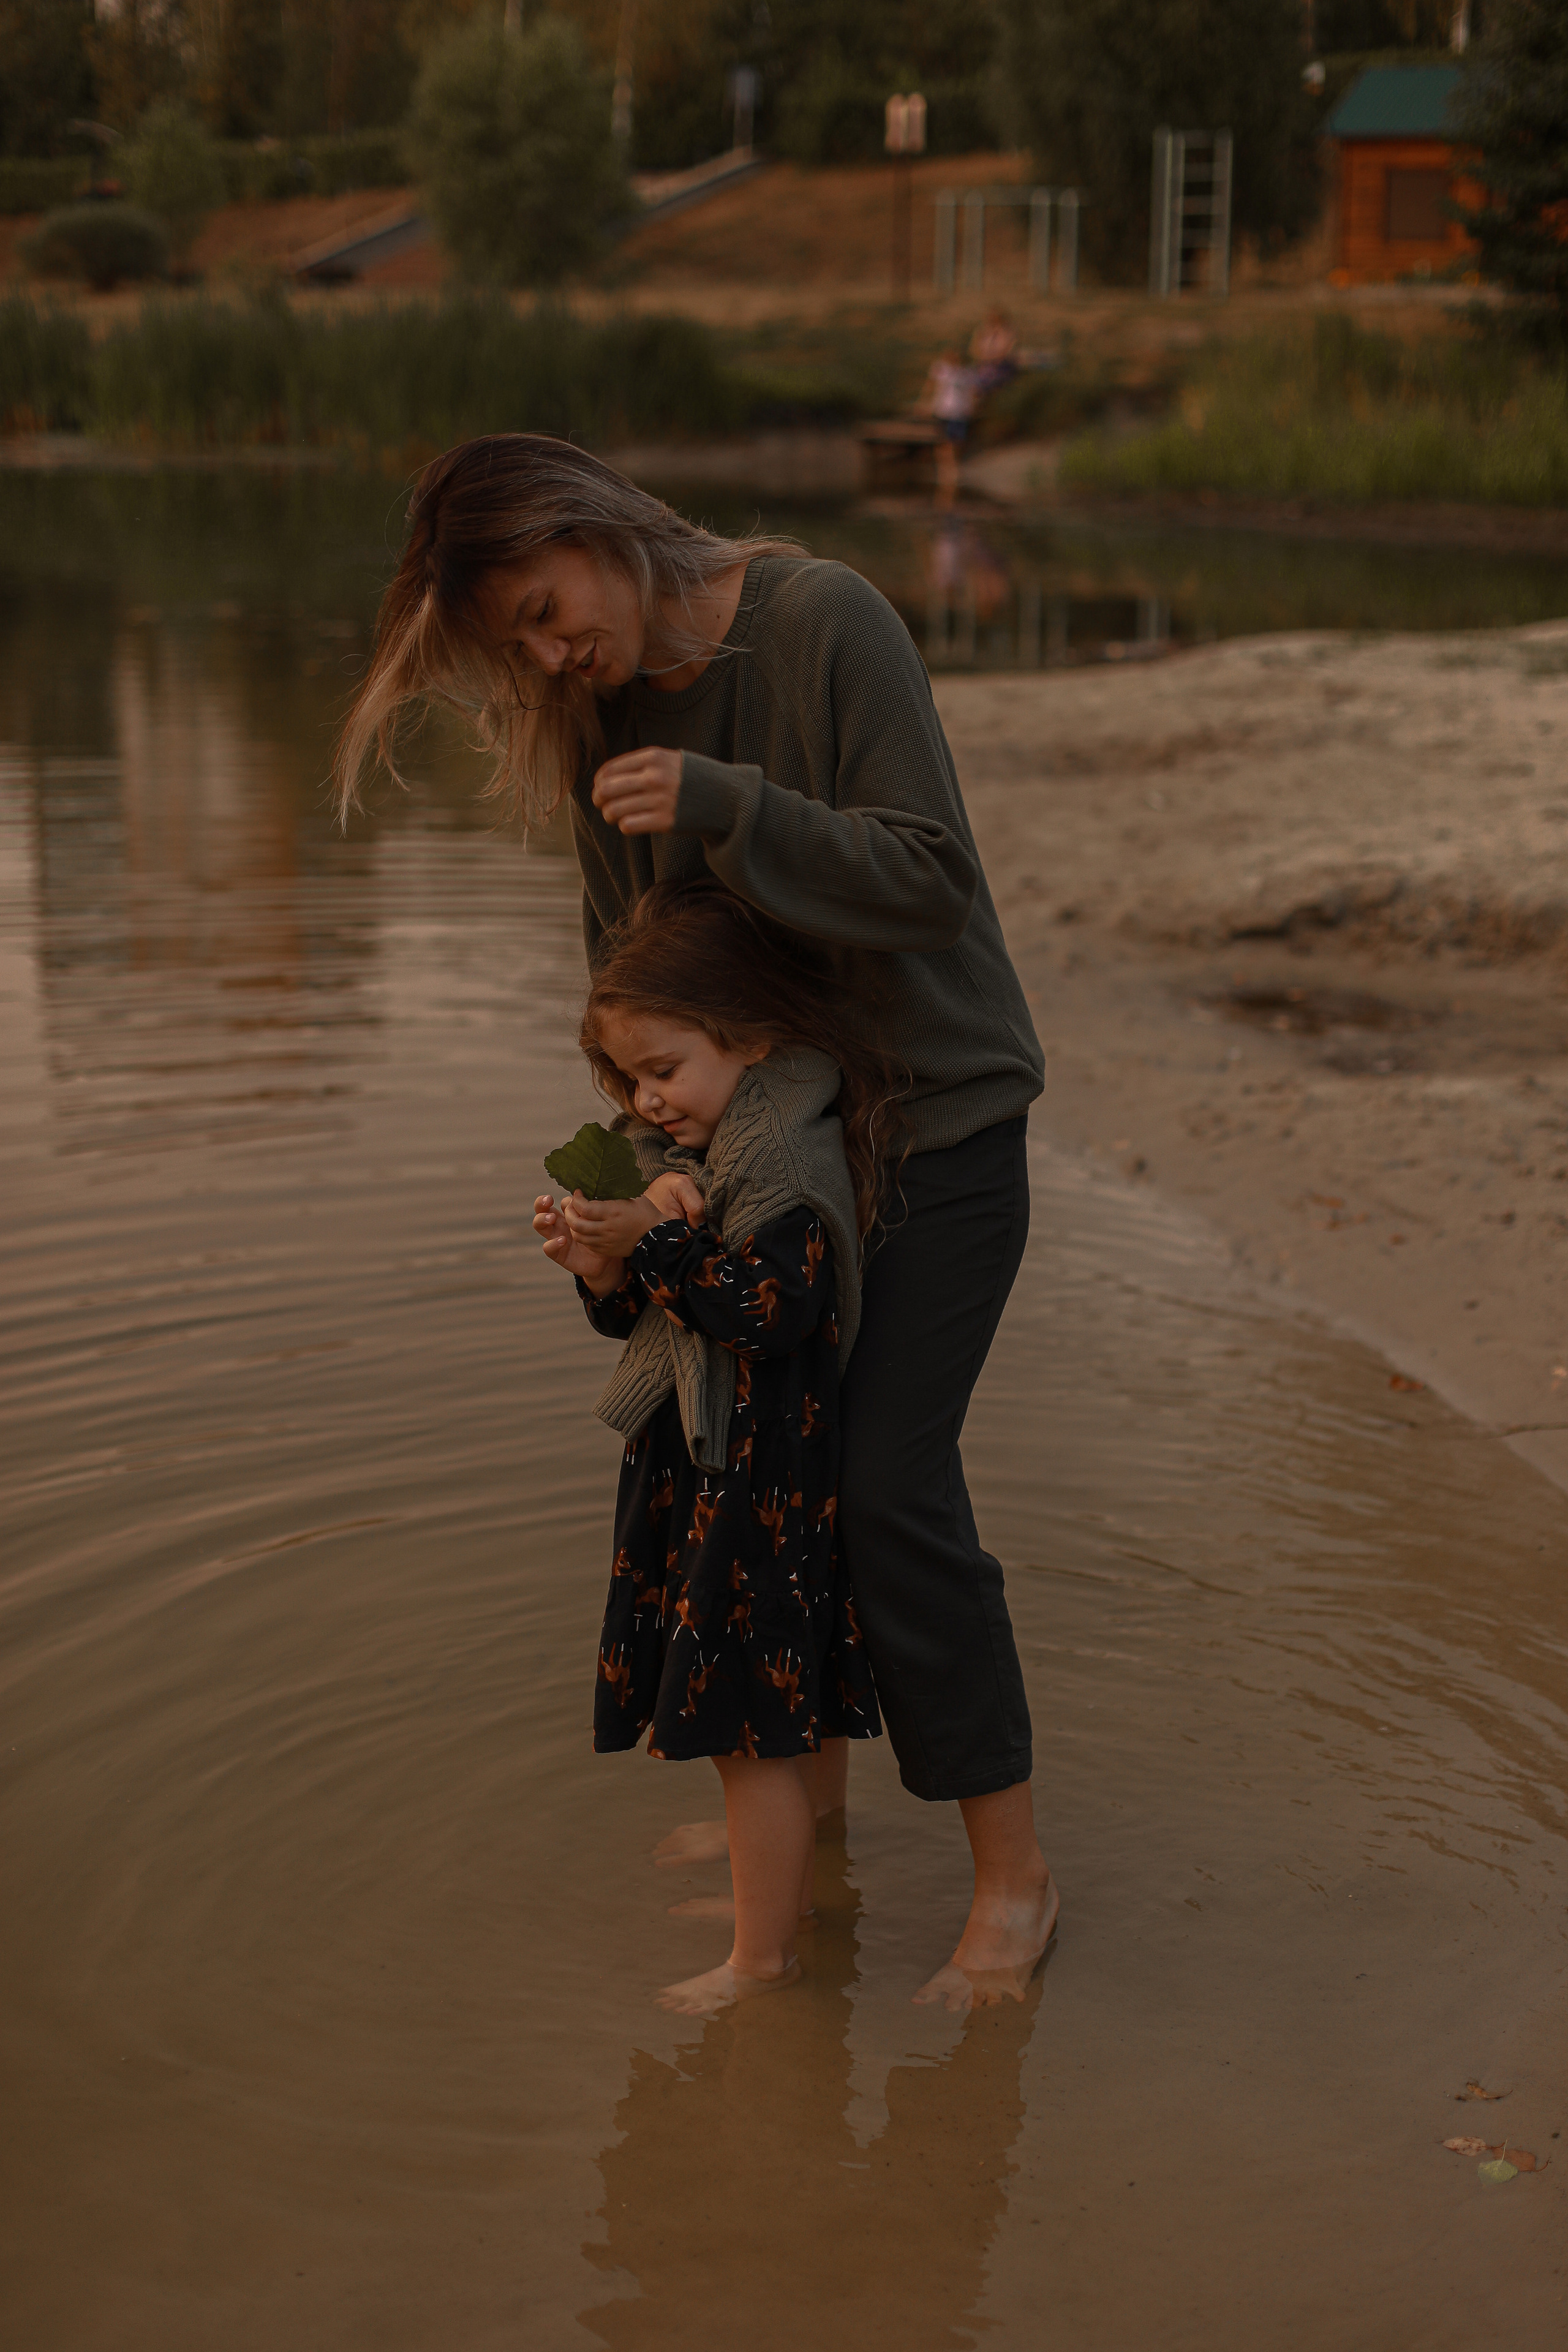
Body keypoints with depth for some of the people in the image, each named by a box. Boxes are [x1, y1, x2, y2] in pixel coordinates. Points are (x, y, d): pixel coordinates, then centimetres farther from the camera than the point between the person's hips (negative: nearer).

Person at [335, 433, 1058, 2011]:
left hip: (935, 1112, -6)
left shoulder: (827, 623, -19)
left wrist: (722, 806, -33)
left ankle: (1013, 1877, 0)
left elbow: (931, 881, -23)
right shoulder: (603, 714, 0)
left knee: (890, 1483, -12)